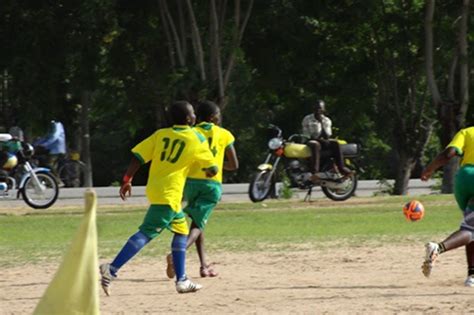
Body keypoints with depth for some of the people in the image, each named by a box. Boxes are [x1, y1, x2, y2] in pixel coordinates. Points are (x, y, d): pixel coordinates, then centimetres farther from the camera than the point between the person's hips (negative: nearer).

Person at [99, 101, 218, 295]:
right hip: (169, 194, -7)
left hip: (154, 189, 7)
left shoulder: (160, 134, 12)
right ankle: (112, 270, -27)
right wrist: (207, 171, 31)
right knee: (146, 233, -14)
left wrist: (127, 180, 5)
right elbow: (212, 170, 8)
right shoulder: (197, 139, 1)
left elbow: (137, 157, 2)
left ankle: (181, 280, 22)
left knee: (181, 230, 21)